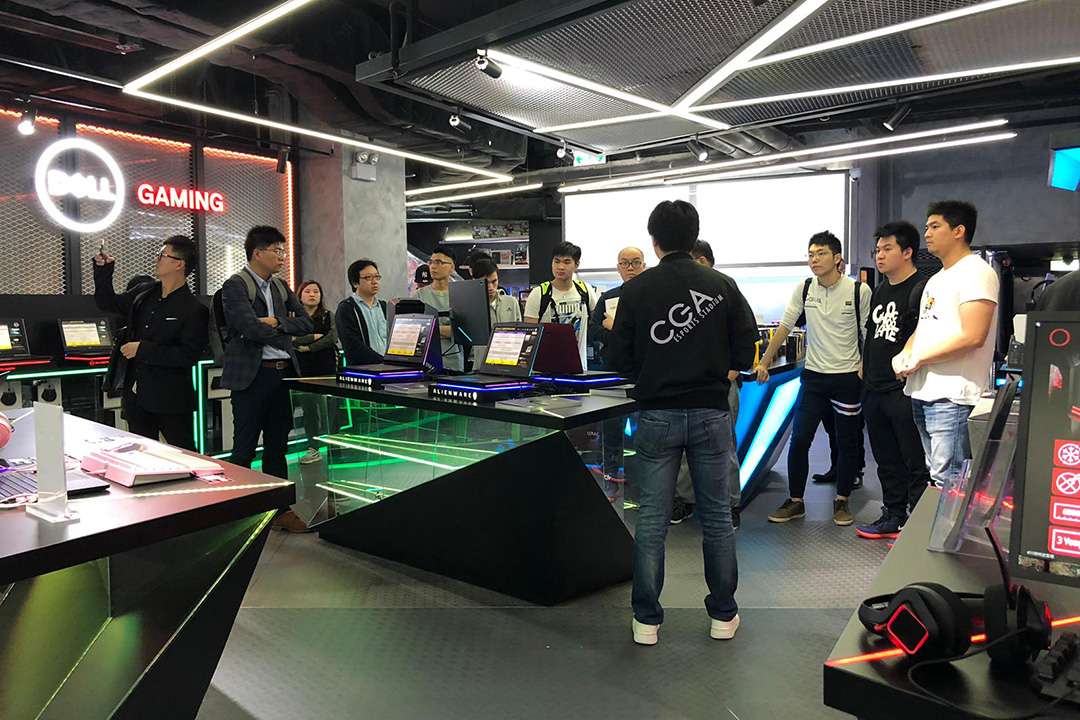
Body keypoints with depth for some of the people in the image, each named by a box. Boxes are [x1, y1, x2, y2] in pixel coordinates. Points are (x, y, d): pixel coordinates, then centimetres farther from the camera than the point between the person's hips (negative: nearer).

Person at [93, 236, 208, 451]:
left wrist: (143, 350, -18)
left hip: (171, 401, -7)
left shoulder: (194, 310, -13)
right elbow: (108, 303, 23)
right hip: (136, 396, 7)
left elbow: (189, 355, -19)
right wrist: (103, 272, 9)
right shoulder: (142, 293, 8)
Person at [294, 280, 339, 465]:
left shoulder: (328, 316, 8)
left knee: (329, 409, -3)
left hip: (327, 368, -1)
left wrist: (308, 347, -8)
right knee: (309, 410, 5)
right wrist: (315, 336, -10)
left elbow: (333, 337, -8)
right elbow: (291, 340, -8)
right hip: (305, 370, 1)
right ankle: (313, 448, 13)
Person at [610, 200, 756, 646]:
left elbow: (621, 360, -4)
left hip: (657, 415, -1)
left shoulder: (636, 290, -4)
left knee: (651, 519, 7)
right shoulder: (723, 286, -2)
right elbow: (745, 353, -3)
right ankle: (723, 615, 24)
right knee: (717, 516, 13)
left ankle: (646, 620, 14)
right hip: (711, 413, 1)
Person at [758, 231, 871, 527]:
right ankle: (795, 501, 14)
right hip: (813, 376, 2)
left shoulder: (859, 291, -8)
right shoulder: (803, 289, 0)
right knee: (799, 440, 1)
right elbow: (784, 328, 4)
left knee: (847, 443, 8)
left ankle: (842, 501, 25)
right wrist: (764, 362, 4)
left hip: (848, 377, -2)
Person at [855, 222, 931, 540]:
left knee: (915, 463, 1)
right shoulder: (880, 292, 17)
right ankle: (893, 516, 29)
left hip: (905, 390, -9)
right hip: (874, 391, 9)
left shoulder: (921, 289, -10)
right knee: (886, 460, 17)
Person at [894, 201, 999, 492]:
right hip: (922, 391, 9)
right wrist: (903, 356, 1)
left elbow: (972, 336, -20)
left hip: (952, 396, -9)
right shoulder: (936, 280, 20)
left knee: (948, 483, -10)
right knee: (935, 478, 16)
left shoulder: (976, 272, -9)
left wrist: (917, 359, -13)